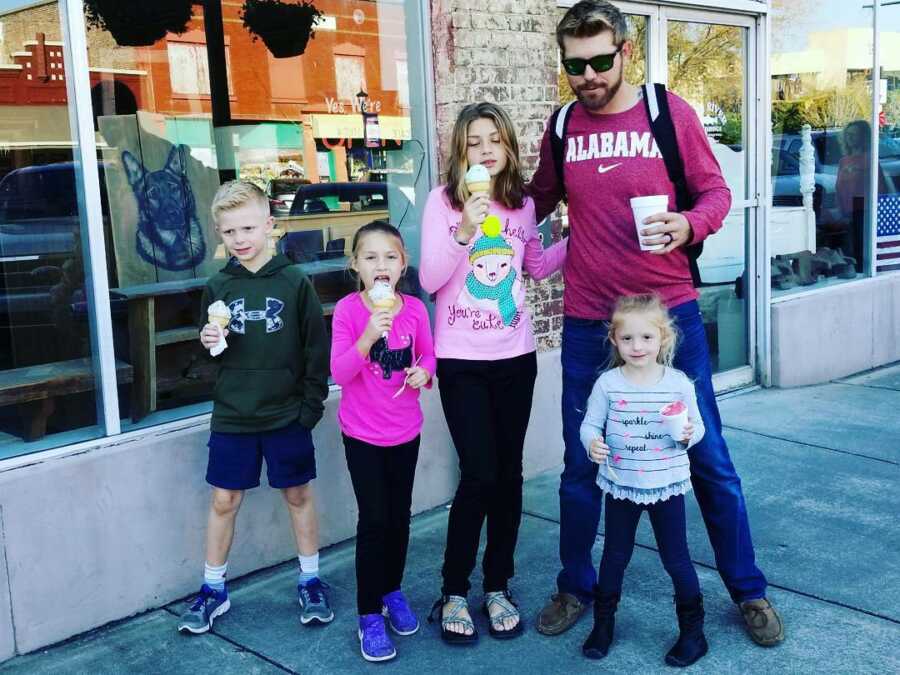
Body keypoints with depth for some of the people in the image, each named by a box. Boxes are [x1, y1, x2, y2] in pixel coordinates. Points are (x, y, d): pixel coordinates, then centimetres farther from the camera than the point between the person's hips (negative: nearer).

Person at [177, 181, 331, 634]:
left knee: (298, 495, 10)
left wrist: (312, 402, -6)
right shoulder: (217, 287, 2)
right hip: (232, 417, 2)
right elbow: (210, 349, 12)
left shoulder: (294, 282, -7)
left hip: (287, 415, -2)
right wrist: (208, 341, -10)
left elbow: (316, 347, -4)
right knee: (223, 500, 8)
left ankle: (310, 581, 27)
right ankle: (213, 589, 24)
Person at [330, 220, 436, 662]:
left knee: (399, 516, 13)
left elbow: (427, 355, 9)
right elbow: (339, 374, -19)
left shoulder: (415, 309, -4)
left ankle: (392, 591, 35)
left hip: (405, 431, 3)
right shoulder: (348, 310, -14)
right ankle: (369, 616, 11)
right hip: (363, 433, -3)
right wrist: (368, 336, -33)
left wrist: (424, 372, -13)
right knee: (373, 521, -2)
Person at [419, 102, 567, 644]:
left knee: (508, 473, 8)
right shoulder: (443, 200, -7)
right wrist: (464, 232, -26)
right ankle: (454, 593, 11)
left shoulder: (522, 203, 4)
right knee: (479, 474, -7)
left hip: (515, 356, 4)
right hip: (461, 359, -4)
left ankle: (498, 587, 23)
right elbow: (429, 280, -14)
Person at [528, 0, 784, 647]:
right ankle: (575, 586, 29)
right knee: (581, 464, 10)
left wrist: (689, 224, -19)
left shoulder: (671, 112, -4)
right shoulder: (562, 128, 4)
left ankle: (748, 589, 24)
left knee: (708, 457, 6)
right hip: (587, 323, 2)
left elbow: (716, 190, 1)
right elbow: (539, 201, 19)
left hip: (670, 312, -2)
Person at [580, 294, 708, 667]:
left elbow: (696, 425, 2)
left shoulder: (678, 383, -8)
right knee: (615, 555, 16)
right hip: (620, 484, 1)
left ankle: (693, 630, 26)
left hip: (666, 484, -1)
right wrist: (592, 442, -23)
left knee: (676, 557, 9)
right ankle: (603, 622, 34)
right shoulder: (607, 384, -8)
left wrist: (689, 433, -21)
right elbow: (590, 424, -1)